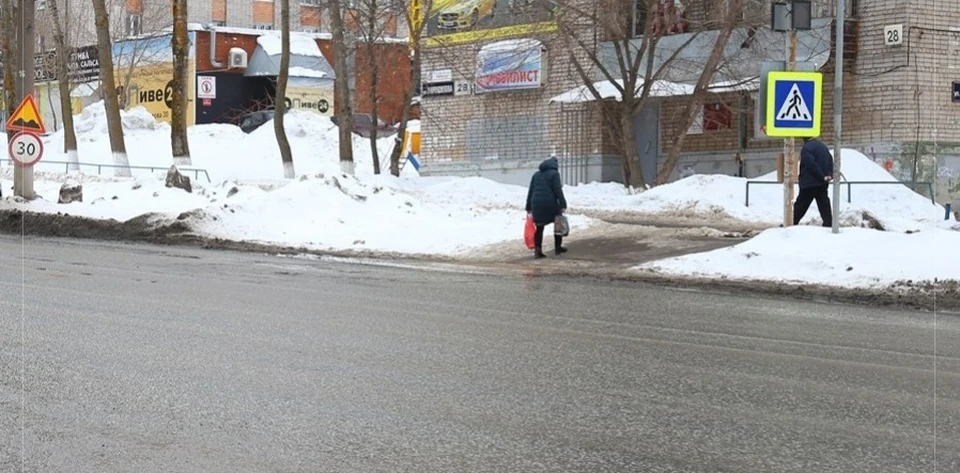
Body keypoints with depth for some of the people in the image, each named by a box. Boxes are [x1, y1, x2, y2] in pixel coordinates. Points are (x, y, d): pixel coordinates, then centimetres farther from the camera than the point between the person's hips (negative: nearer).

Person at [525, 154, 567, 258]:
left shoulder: (536, 174, 17)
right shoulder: (554, 174, 0)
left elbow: (530, 191, 15)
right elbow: (558, 190, -10)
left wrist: (528, 207, 17)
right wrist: (563, 205, -11)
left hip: (537, 204, 5)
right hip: (550, 204, -4)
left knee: (539, 227, 7)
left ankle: (537, 250, 0)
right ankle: (558, 247, 18)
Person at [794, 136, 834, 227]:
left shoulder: (806, 148, -12)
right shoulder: (823, 147, 14)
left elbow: (812, 165, -21)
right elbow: (830, 161, 9)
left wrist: (822, 176, -16)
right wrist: (829, 174, -3)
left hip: (809, 183, -7)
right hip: (823, 184, 7)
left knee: (800, 206, 3)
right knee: (825, 206, 4)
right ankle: (828, 225, -3)